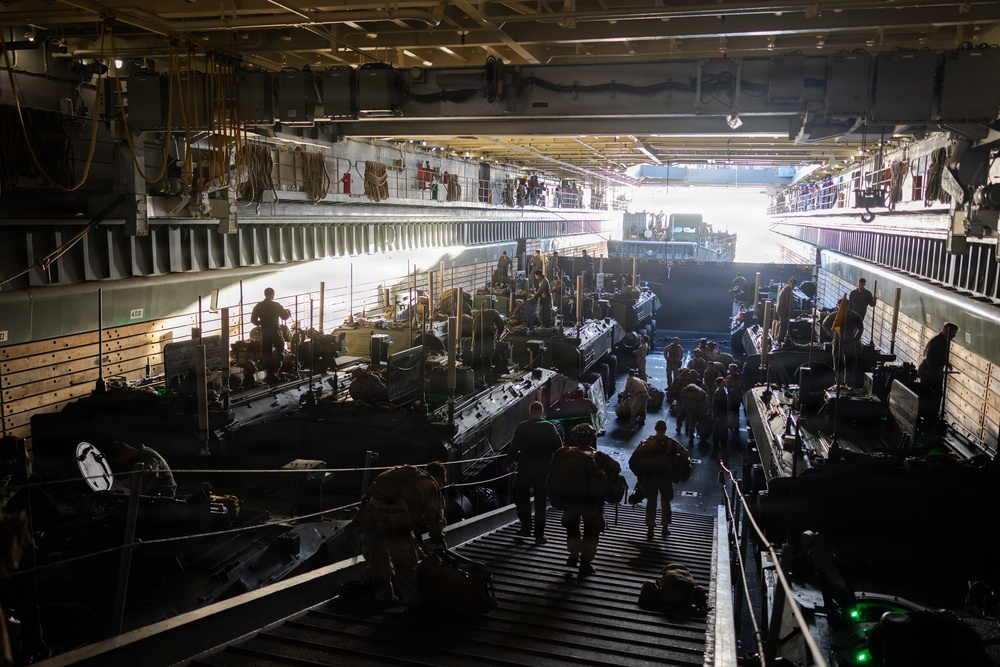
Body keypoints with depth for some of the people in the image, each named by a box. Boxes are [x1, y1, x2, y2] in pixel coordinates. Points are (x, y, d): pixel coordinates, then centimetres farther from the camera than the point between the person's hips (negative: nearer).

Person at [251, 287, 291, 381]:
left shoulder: (258, 306, 1)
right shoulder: (276, 305, -8)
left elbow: (253, 320, 2)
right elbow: (285, 316, -5)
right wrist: (287, 312, 16)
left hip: (264, 333, 3)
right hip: (275, 332, -3)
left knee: (266, 353, 10)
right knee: (280, 350, 11)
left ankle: (270, 373, 10)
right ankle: (275, 370, -4)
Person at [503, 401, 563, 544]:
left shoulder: (522, 427, -8)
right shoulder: (550, 427, -6)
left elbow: (514, 447, -7)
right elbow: (558, 447, -3)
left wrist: (507, 463, 8)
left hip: (525, 470, -1)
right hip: (543, 470, 1)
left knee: (521, 499, 19)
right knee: (540, 503, 8)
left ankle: (526, 528, 19)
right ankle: (539, 535, 9)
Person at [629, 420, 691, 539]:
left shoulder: (646, 442, -2)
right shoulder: (671, 443, -6)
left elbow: (633, 460, -5)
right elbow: (687, 454, -9)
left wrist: (639, 473, 4)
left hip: (649, 477, 1)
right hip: (666, 477, -1)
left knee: (651, 502, 12)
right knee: (665, 502, 15)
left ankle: (650, 529, 13)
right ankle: (665, 528, 21)